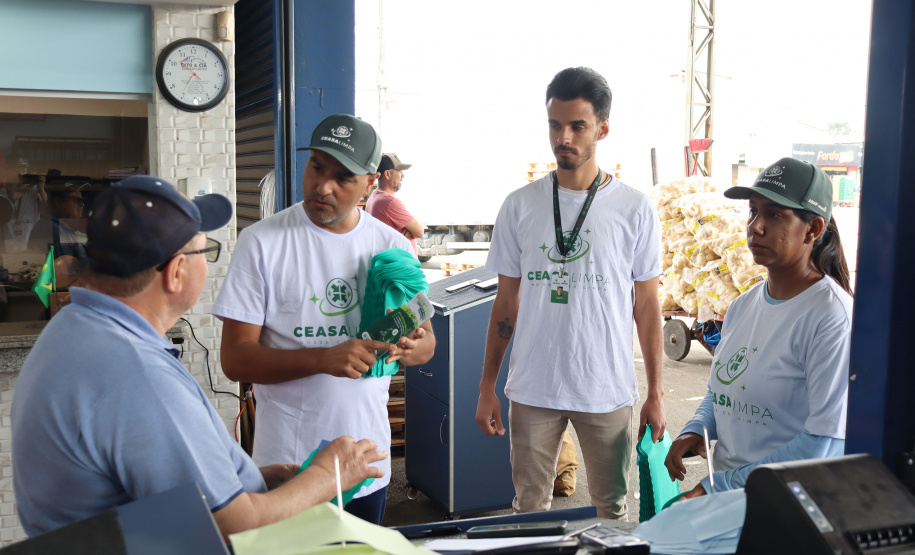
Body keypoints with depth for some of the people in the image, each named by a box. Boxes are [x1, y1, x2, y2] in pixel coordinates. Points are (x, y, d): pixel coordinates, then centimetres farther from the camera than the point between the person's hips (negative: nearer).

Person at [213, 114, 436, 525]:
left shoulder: (392, 246, 1)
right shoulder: (262, 242, -11)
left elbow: (426, 342, 7)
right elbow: (235, 360, -14)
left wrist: (413, 347, -17)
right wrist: (323, 359, -27)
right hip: (287, 462, -3)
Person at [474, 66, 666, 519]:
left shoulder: (635, 209, -2)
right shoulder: (520, 206, 2)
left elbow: (646, 304, 2)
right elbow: (506, 303, 6)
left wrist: (656, 393, 0)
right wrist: (486, 388, 5)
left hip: (607, 390, -1)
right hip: (532, 388, 1)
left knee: (612, 508, 11)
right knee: (529, 506, 12)